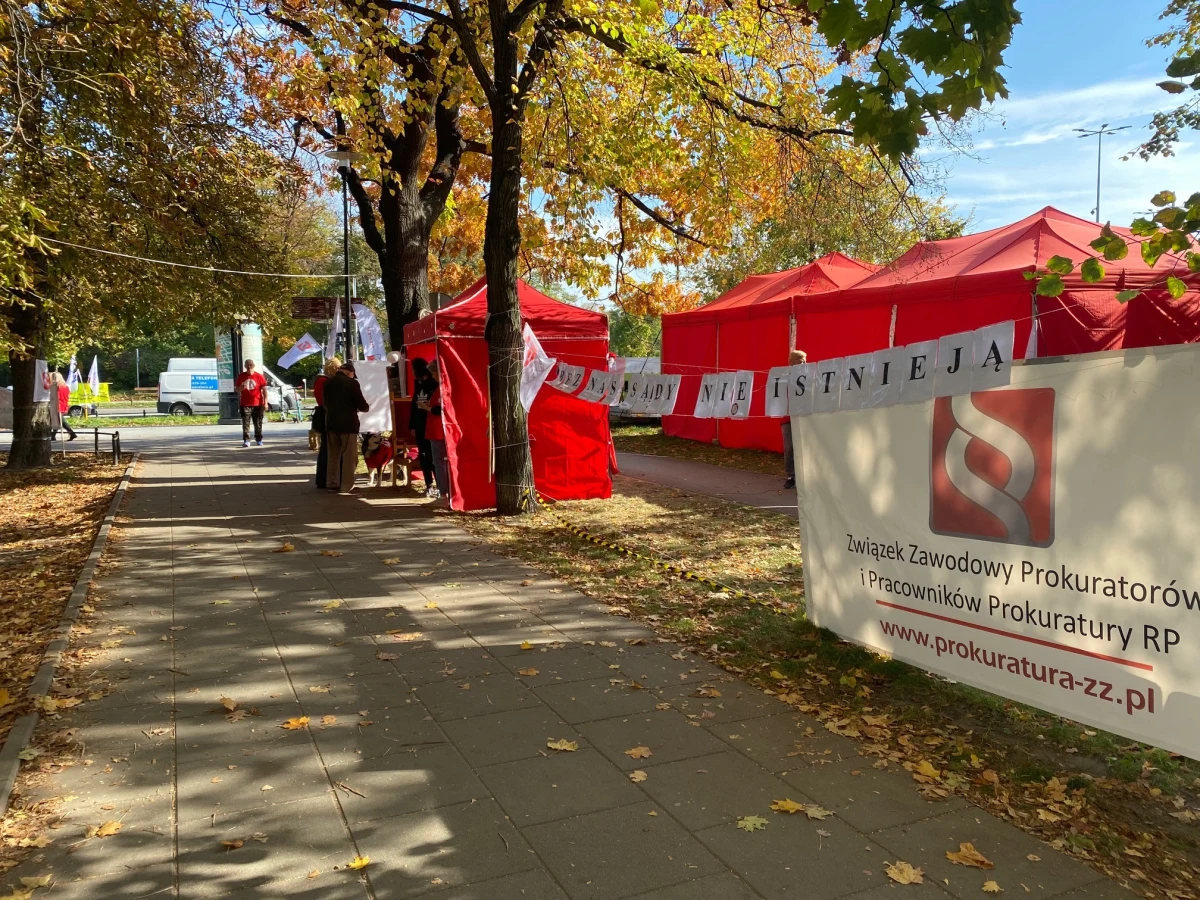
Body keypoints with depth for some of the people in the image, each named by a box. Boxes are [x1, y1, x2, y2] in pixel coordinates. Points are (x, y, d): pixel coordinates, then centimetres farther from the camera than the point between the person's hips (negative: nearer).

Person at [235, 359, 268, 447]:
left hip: (258, 404, -1)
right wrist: (241, 388, -13)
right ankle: (246, 441, -5)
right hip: (245, 404, 1)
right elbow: (236, 389, 12)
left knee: (258, 423, 8)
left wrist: (265, 402, -4)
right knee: (246, 423, -5)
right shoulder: (241, 376, 5)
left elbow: (264, 390, 1)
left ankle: (259, 440, 20)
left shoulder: (259, 376, 0)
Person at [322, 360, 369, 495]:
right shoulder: (351, 383, -12)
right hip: (347, 423, -6)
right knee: (349, 456, -1)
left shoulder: (328, 383, 7)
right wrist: (366, 407, 12)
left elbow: (325, 402, 16)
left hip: (331, 423, 6)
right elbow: (361, 404, -10)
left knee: (333, 454, 14)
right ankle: (346, 486, -2)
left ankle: (332, 483, 18)